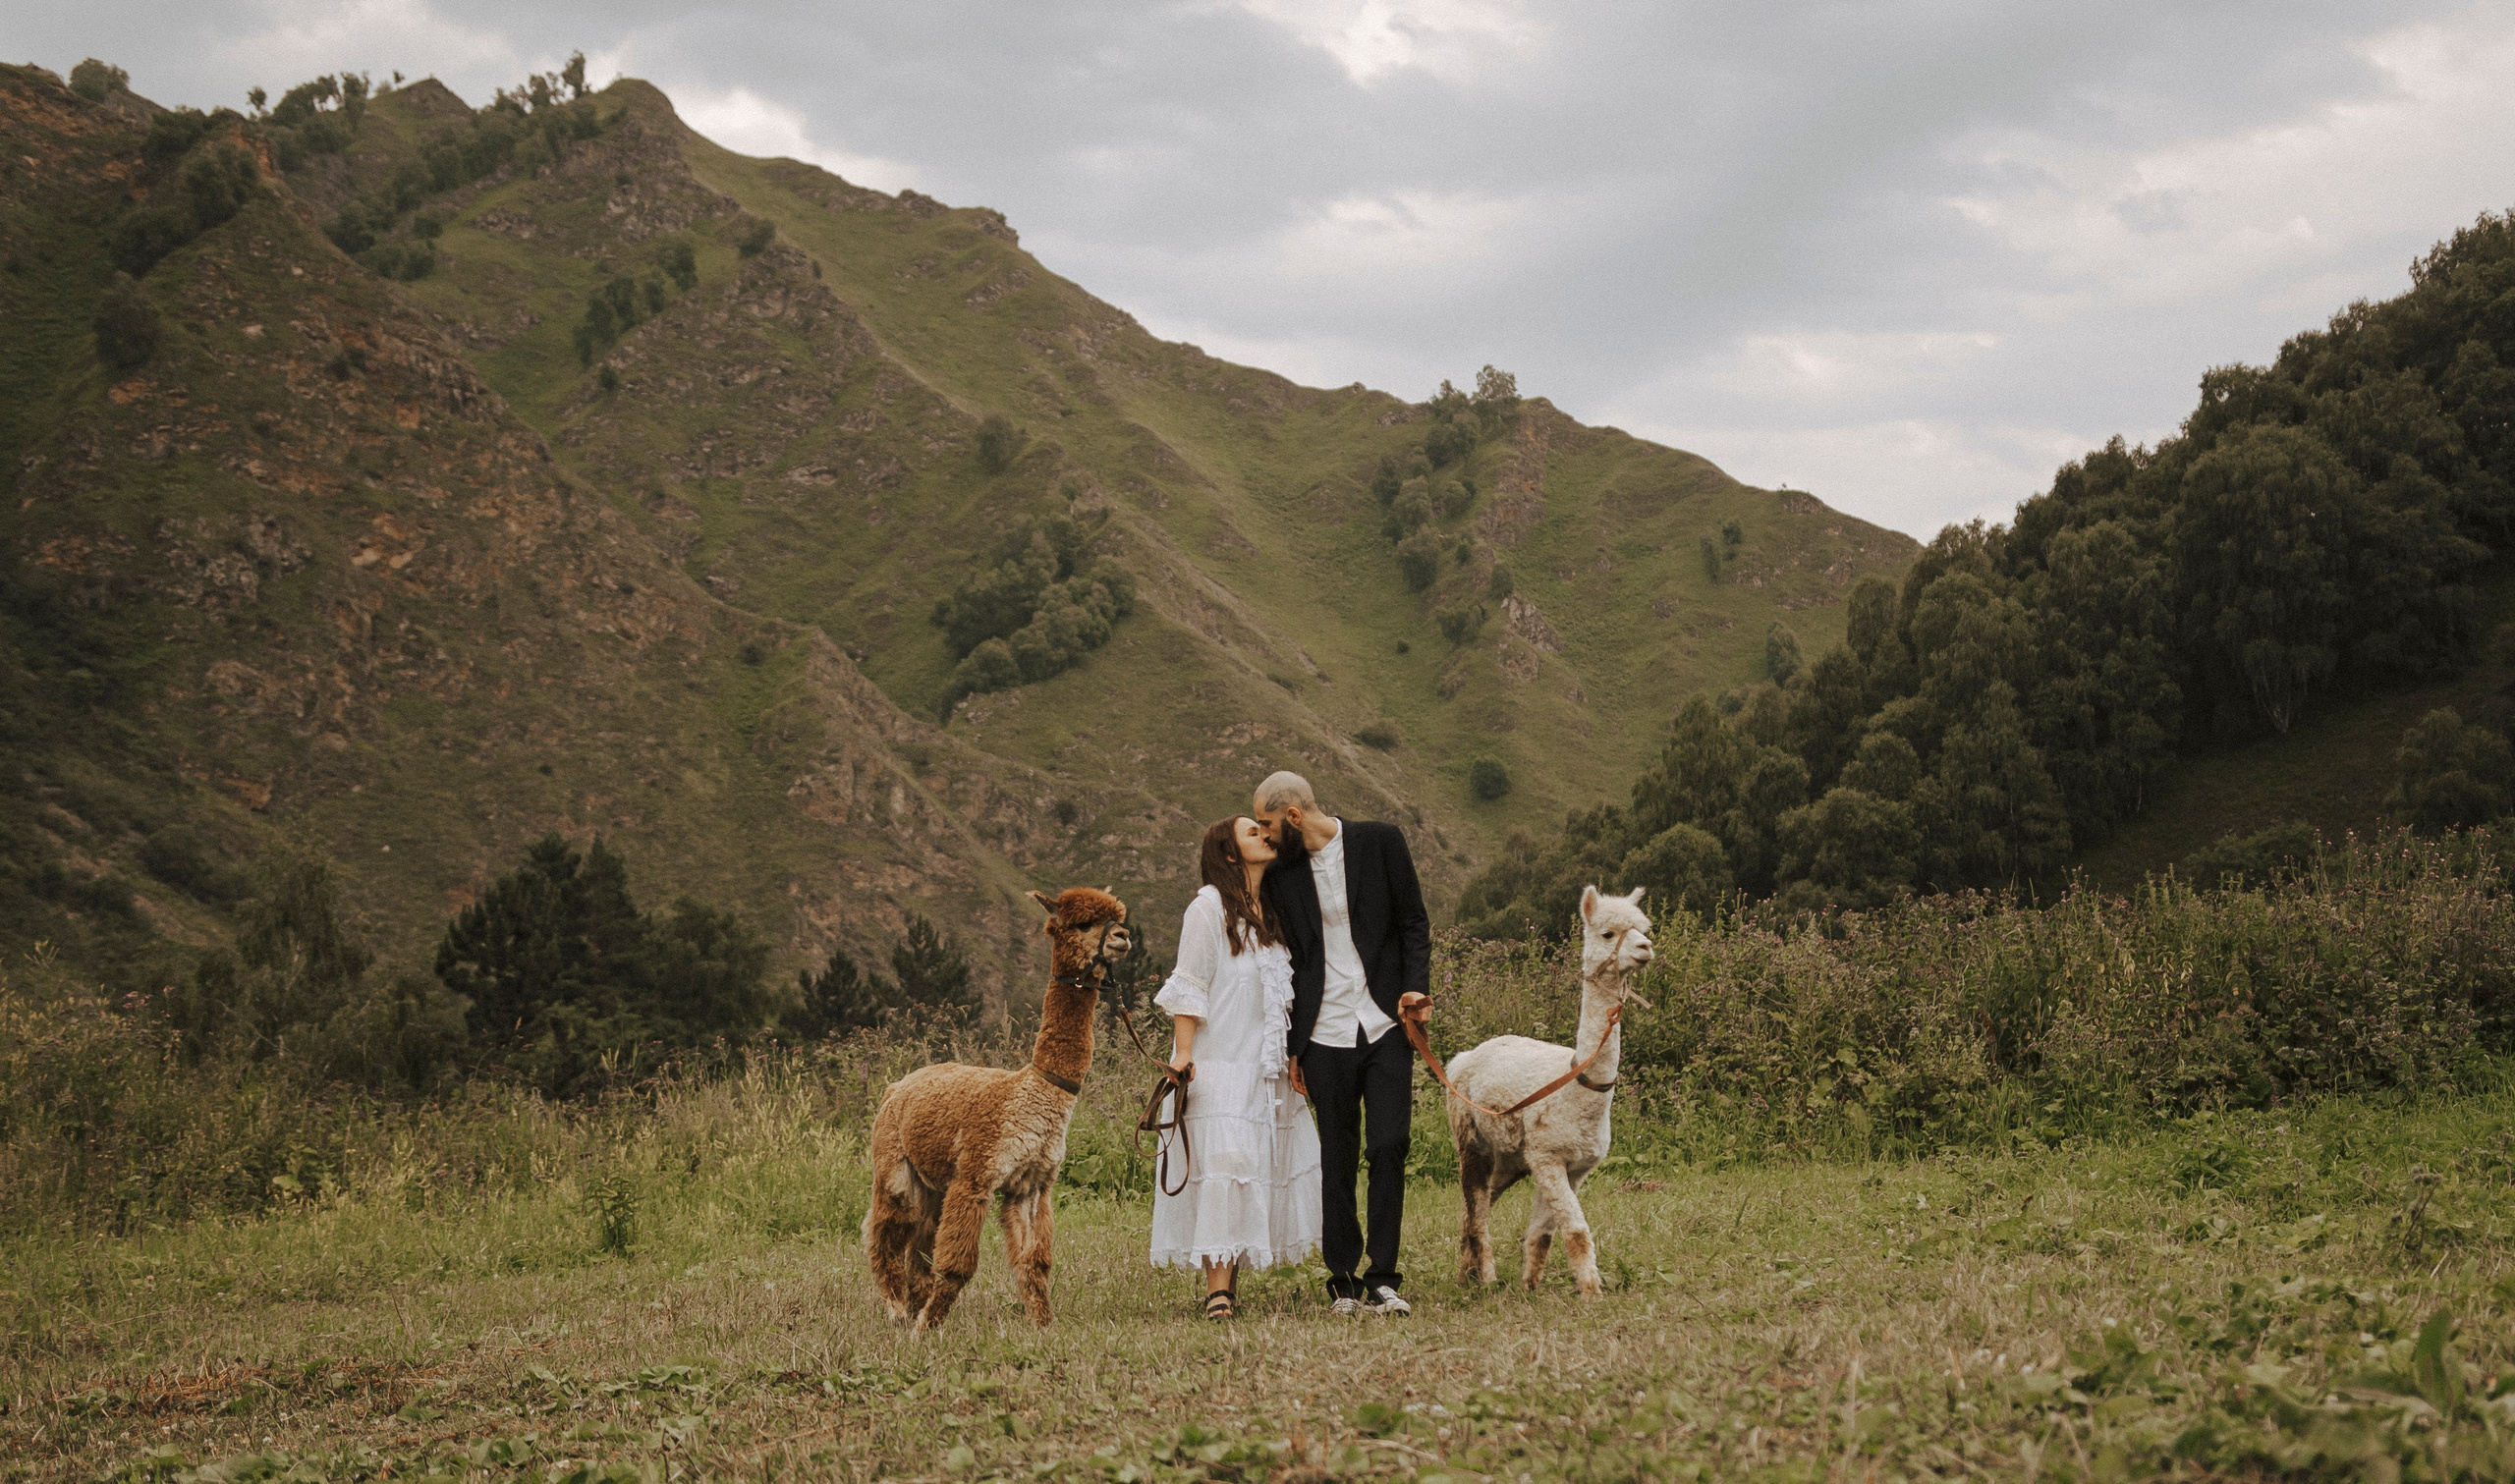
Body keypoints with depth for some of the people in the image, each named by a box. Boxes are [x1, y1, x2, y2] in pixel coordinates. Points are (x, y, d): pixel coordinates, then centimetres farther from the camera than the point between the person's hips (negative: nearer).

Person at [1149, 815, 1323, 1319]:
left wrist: (1292, 1054, 16)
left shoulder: (1271, 910, 17)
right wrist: (1183, 1051, -12)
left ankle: (1231, 1285, 7)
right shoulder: (1209, 907, -4)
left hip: (1267, 1066, 7)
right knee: (1223, 1165, -13)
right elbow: (1188, 988, -6)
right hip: (1220, 1065, -7)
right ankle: (1217, 1290, -14)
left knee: (1264, 1165, 3)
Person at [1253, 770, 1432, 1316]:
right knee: (1336, 1158, 2)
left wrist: (1415, 984, -10)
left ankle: (1382, 1280, -4)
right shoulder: (1280, 874, 9)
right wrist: (1289, 1047, 11)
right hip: (1324, 1034, 2)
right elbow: (1285, 962, 13)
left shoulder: (1380, 842, 3)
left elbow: (1413, 921, 6)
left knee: (1389, 1147, -9)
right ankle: (1343, 1281, 10)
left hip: (1385, 1024, -2)